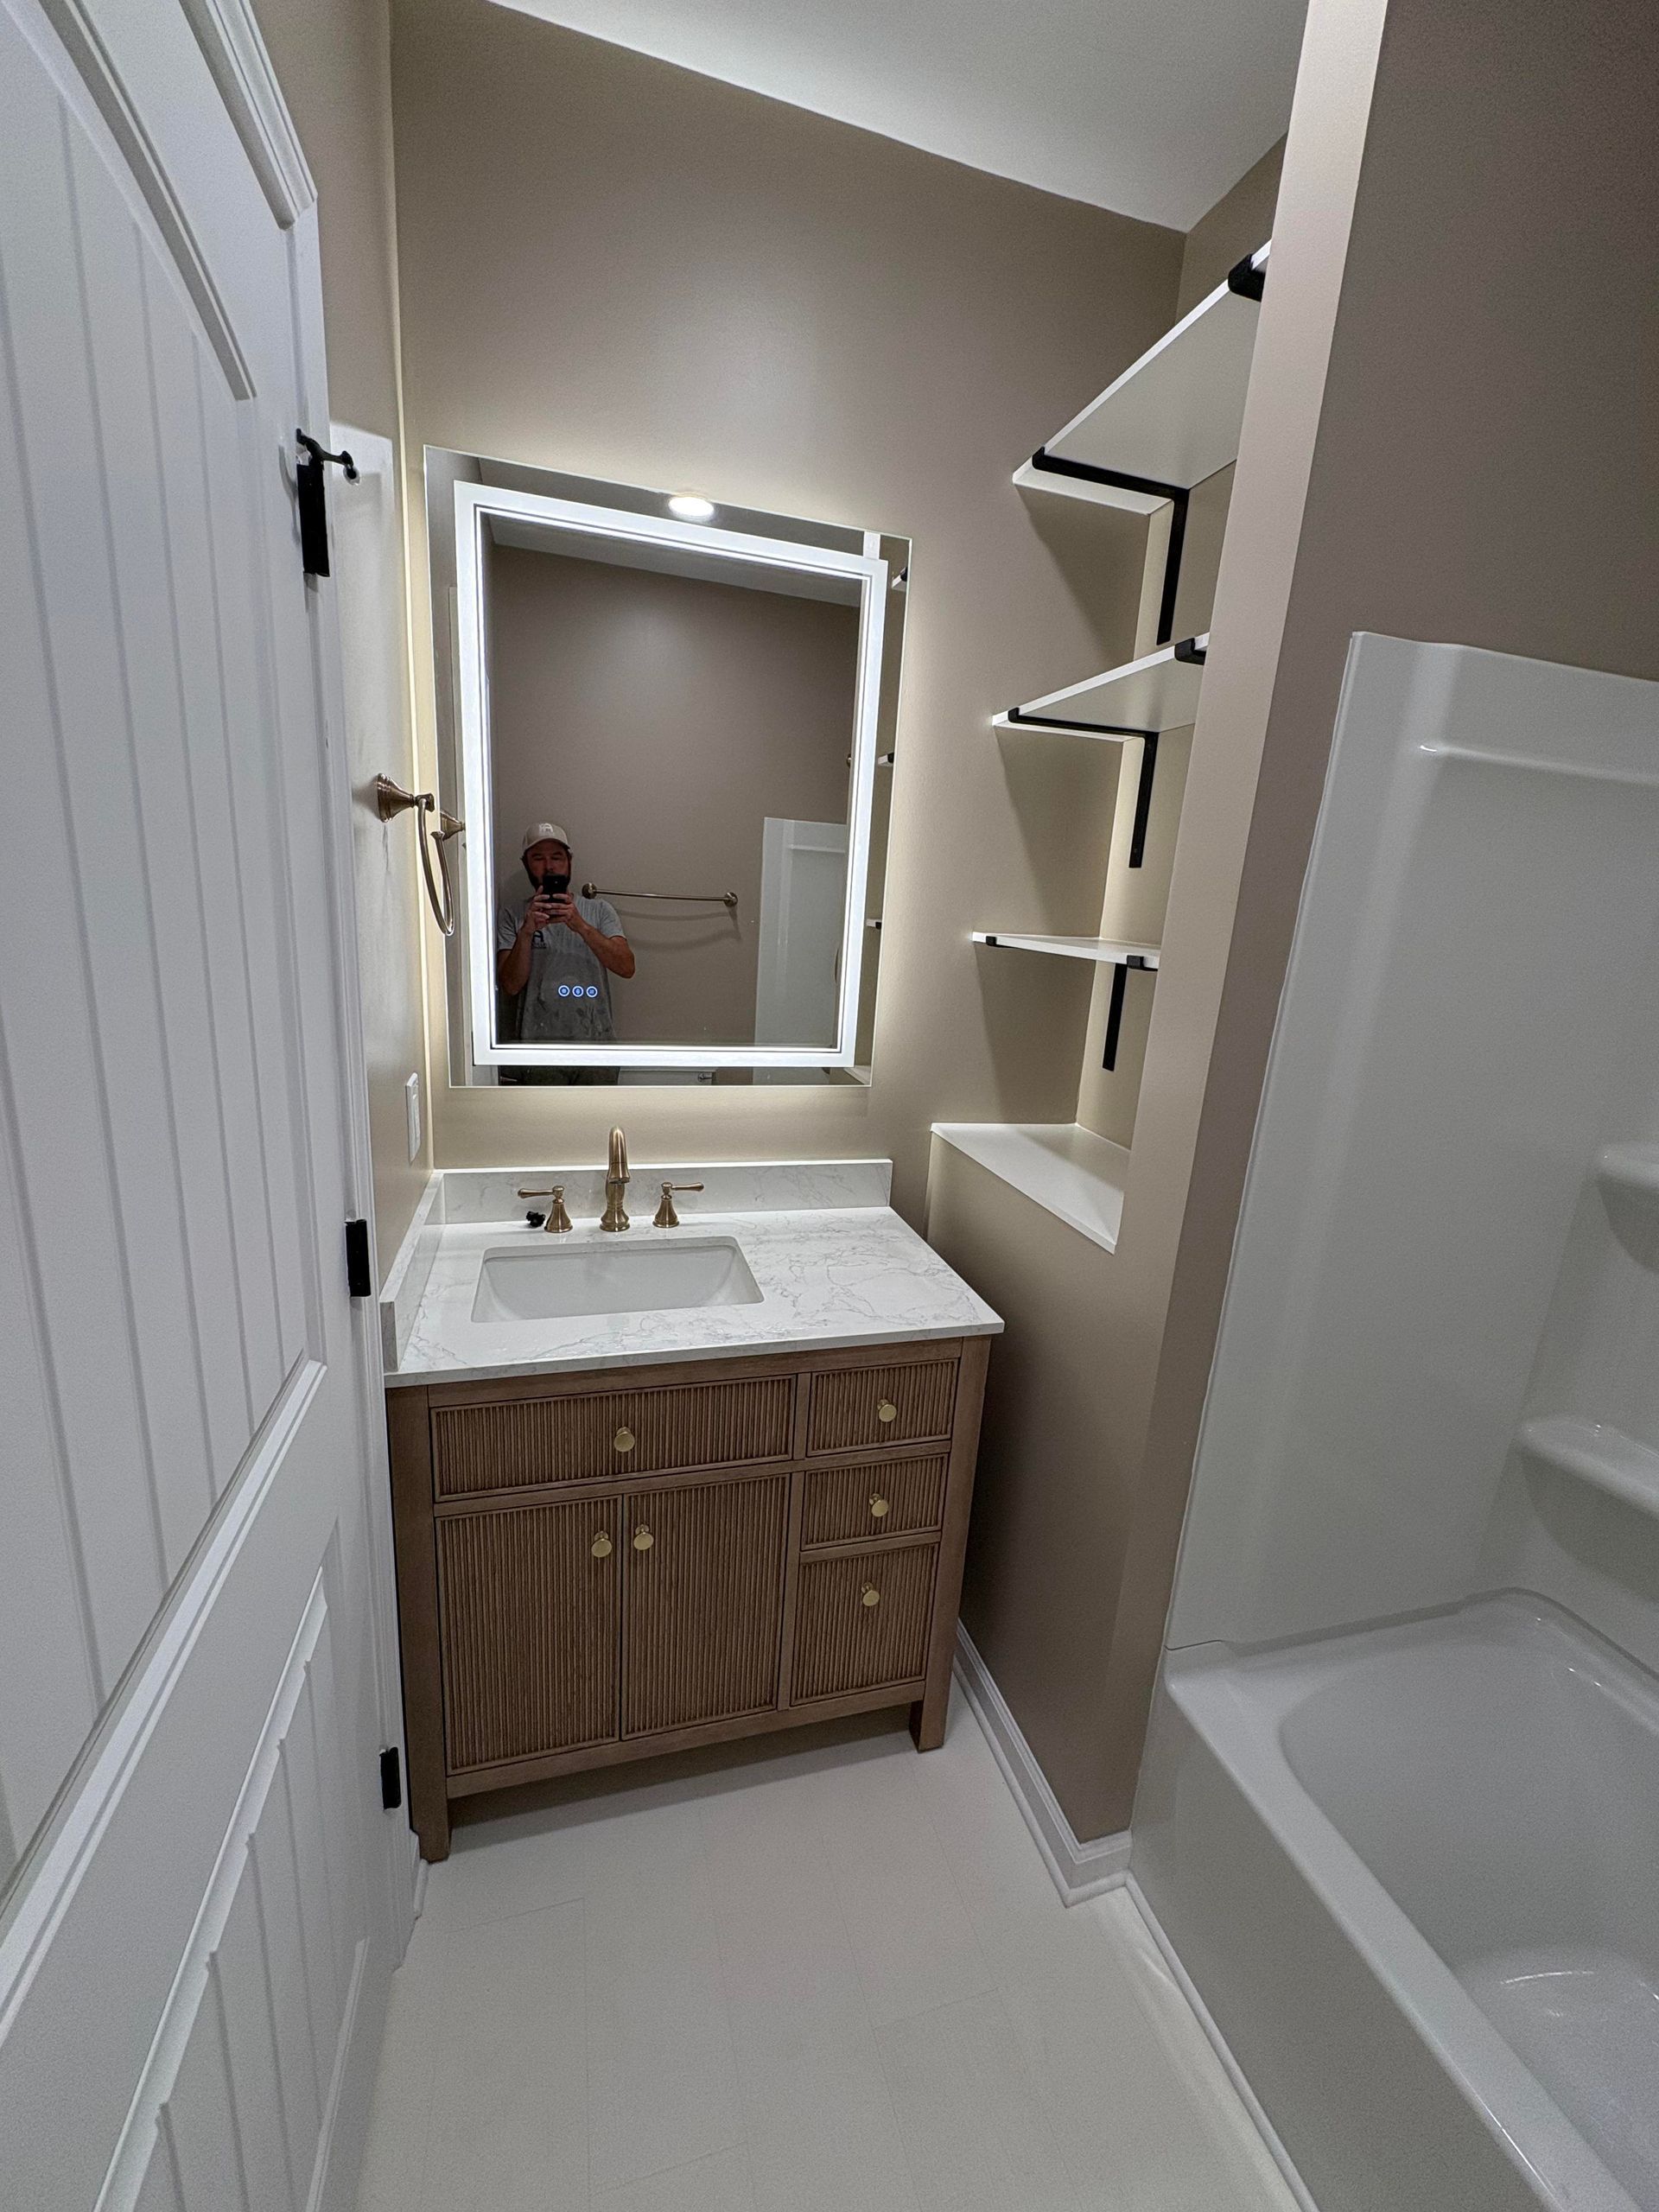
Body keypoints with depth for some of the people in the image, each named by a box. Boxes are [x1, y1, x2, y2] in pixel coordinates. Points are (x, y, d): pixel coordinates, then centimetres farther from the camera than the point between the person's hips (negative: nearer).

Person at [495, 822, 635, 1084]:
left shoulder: (599, 909, 5)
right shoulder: (511, 913, 4)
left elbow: (626, 967, -11)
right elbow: (510, 985, -6)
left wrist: (581, 926, -23)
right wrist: (526, 932, -20)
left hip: (596, 1045, 1)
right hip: (539, 1046, -1)